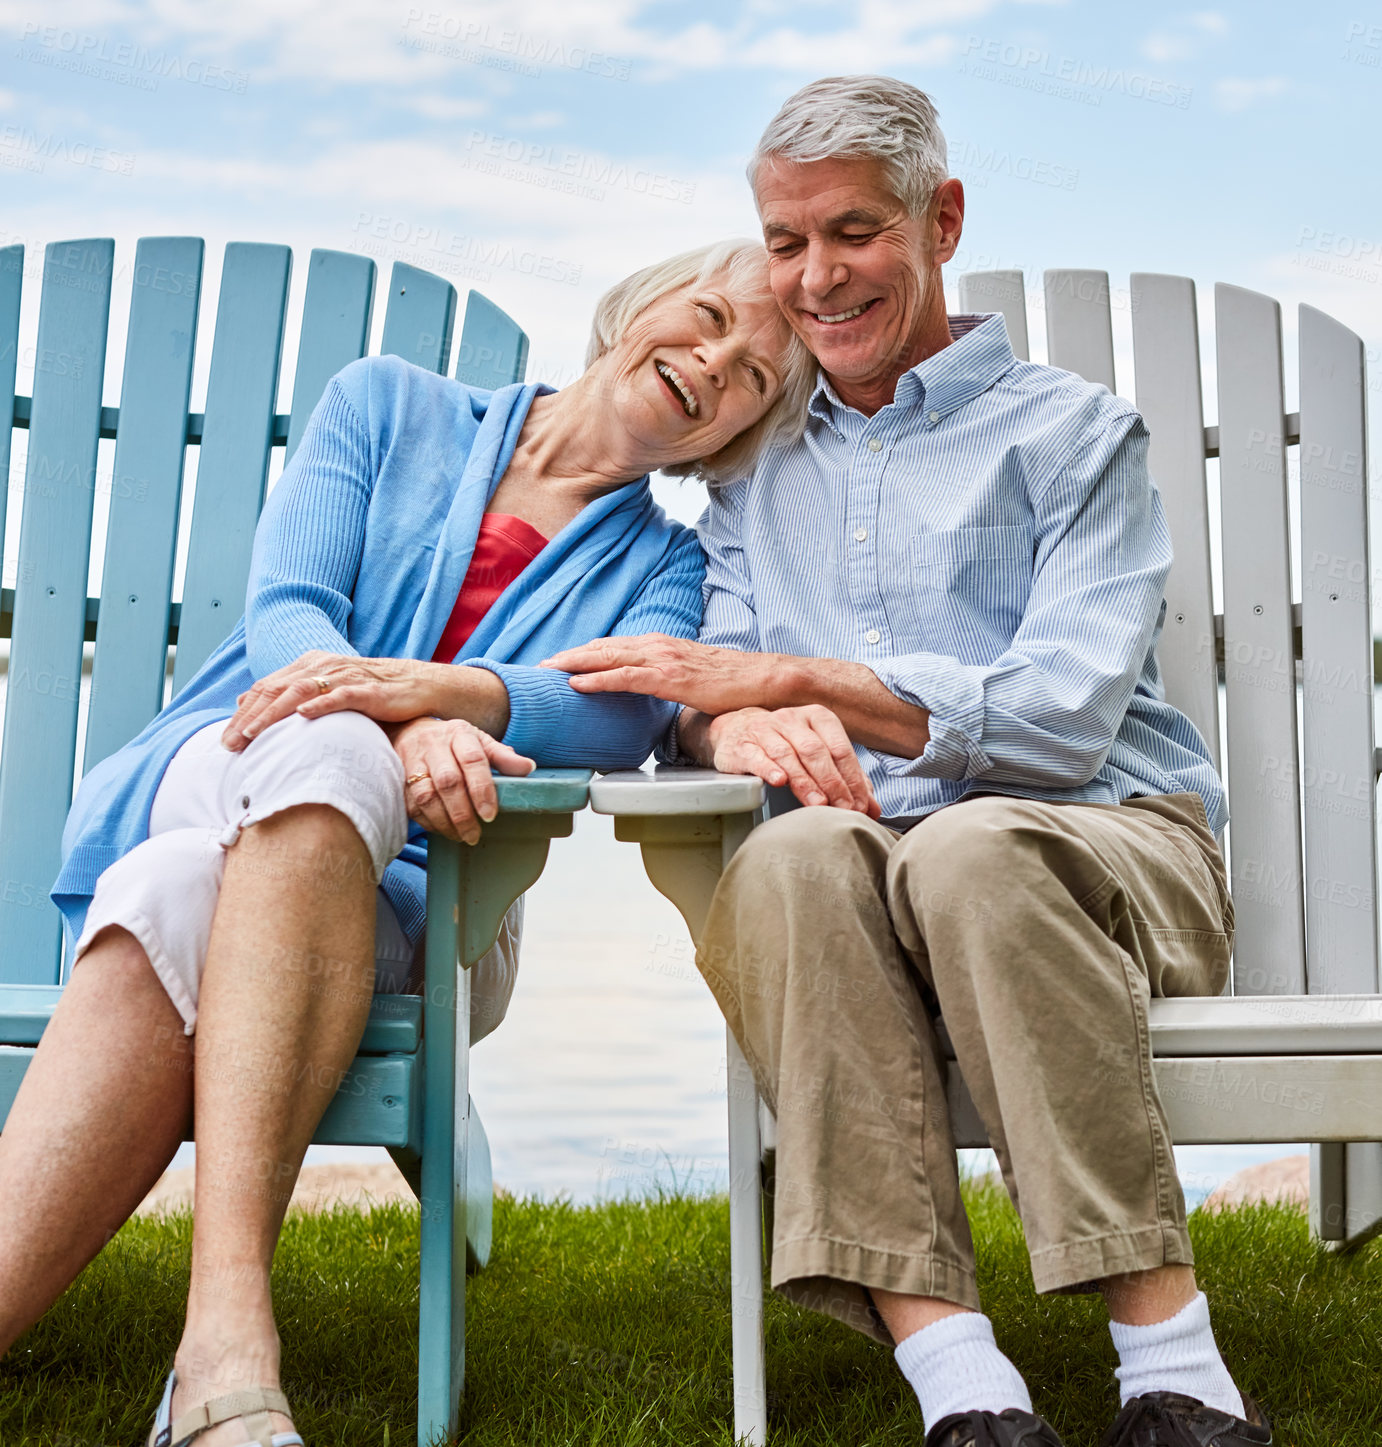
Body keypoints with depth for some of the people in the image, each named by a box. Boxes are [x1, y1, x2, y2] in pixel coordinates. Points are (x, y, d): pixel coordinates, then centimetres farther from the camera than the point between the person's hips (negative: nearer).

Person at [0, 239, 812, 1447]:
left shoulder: (663, 566, 16)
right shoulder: (389, 406, 15)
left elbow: (623, 714, -7)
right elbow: (286, 610, 0)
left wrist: (433, 686, -30)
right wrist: (405, 729, -24)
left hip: (392, 900, 1)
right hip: (204, 786, 0)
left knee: (182, 898, -35)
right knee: (327, 758, -38)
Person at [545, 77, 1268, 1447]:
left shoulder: (1071, 433, 8)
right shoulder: (757, 463, 23)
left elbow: (1061, 718, -7)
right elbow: (705, 706, 11)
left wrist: (786, 678, -12)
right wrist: (747, 727, -16)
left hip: (1105, 849, -2)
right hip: (864, 879, 3)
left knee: (973, 850, -38)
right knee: (794, 857, -33)